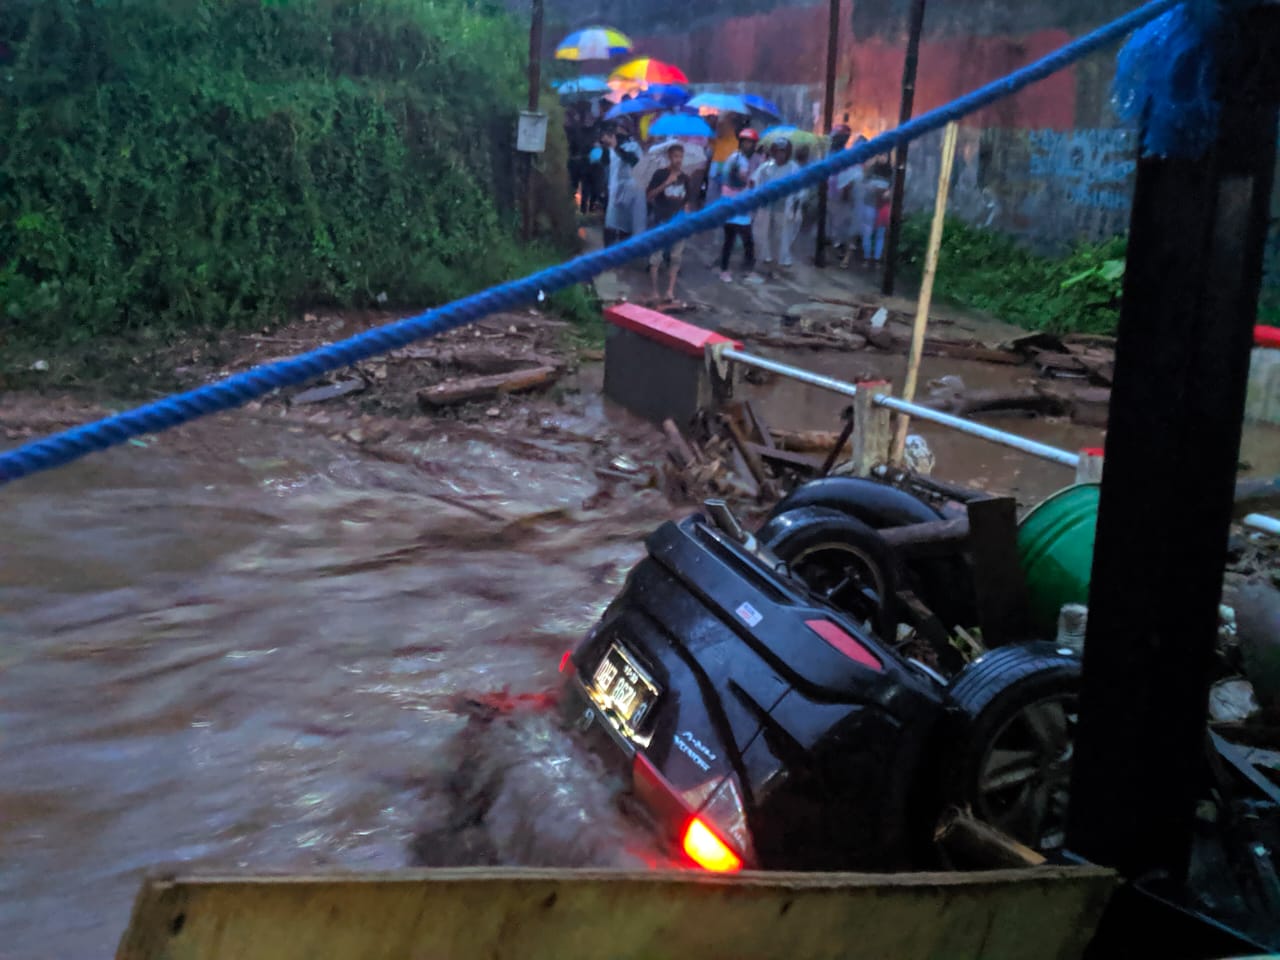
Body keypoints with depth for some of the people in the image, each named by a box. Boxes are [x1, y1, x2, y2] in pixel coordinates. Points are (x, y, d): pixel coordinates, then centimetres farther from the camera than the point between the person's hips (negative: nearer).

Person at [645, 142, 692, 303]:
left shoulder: (685, 177, 9)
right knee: (656, 257, -3)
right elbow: (649, 195, -8)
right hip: (662, 221, -4)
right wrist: (665, 184, -18)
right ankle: (655, 292, 4)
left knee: (676, 258, 3)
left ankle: (670, 291, 7)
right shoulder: (660, 174, -4)